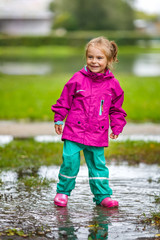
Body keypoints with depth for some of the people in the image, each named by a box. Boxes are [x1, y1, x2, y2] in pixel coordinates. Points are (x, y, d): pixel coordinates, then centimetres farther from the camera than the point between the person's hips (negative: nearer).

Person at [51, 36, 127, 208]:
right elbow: (64, 100, 6)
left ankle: (102, 195, 17)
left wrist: (117, 128, 10)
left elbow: (116, 109, 15)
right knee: (70, 161, -5)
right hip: (74, 131, -1)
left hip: (98, 135, 1)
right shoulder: (78, 79, -3)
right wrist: (59, 119, 8)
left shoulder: (112, 84, 3)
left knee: (98, 164, 7)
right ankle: (63, 191, 14)